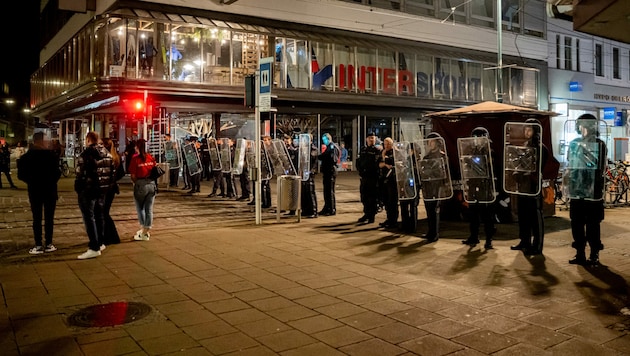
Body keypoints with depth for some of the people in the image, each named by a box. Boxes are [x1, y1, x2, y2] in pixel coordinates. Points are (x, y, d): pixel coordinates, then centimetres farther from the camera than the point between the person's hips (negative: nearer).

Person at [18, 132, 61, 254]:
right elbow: (57, 172, -13)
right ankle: (48, 244, 11)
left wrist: (31, 181, 13)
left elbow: (21, 175, -3)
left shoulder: (26, 157, -4)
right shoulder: (51, 155, -11)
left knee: (37, 218, 6)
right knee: (49, 218, 7)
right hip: (50, 191, -1)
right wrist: (52, 181, 5)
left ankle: (38, 245, 6)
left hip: (34, 191, 1)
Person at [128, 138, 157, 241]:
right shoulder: (151, 158, 3)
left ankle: (143, 228, 10)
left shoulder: (135, 158, -9)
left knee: (140, 208, 11)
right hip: (151, 184, 4)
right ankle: (146, 232, 12)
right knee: (149, 209, 8)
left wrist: (135, 183, 9)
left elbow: (133, 176, -9)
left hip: (140, 185, -4)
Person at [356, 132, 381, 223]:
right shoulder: (363, 149, 14)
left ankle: (372, 216, 6)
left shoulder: (377, 151, -3)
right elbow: (358, 161, 14)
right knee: (364, 196, 11)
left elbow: (377, 164, -11)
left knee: (372, 197, -1)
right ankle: (366, 214, 24)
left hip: (373, 177, -6)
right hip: (363, 177, 6)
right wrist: (360, 172, 3)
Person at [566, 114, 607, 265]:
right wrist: (568, 174, 4)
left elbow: (601, 168, -9)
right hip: (576, 191, 5)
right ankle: (580, 254, 19)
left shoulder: (600, 145, -4)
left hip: (593, 192, -5)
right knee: (576, 224, 8)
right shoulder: (574, 143, 11)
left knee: (593, 225, 1)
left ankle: (594, 255, 12)